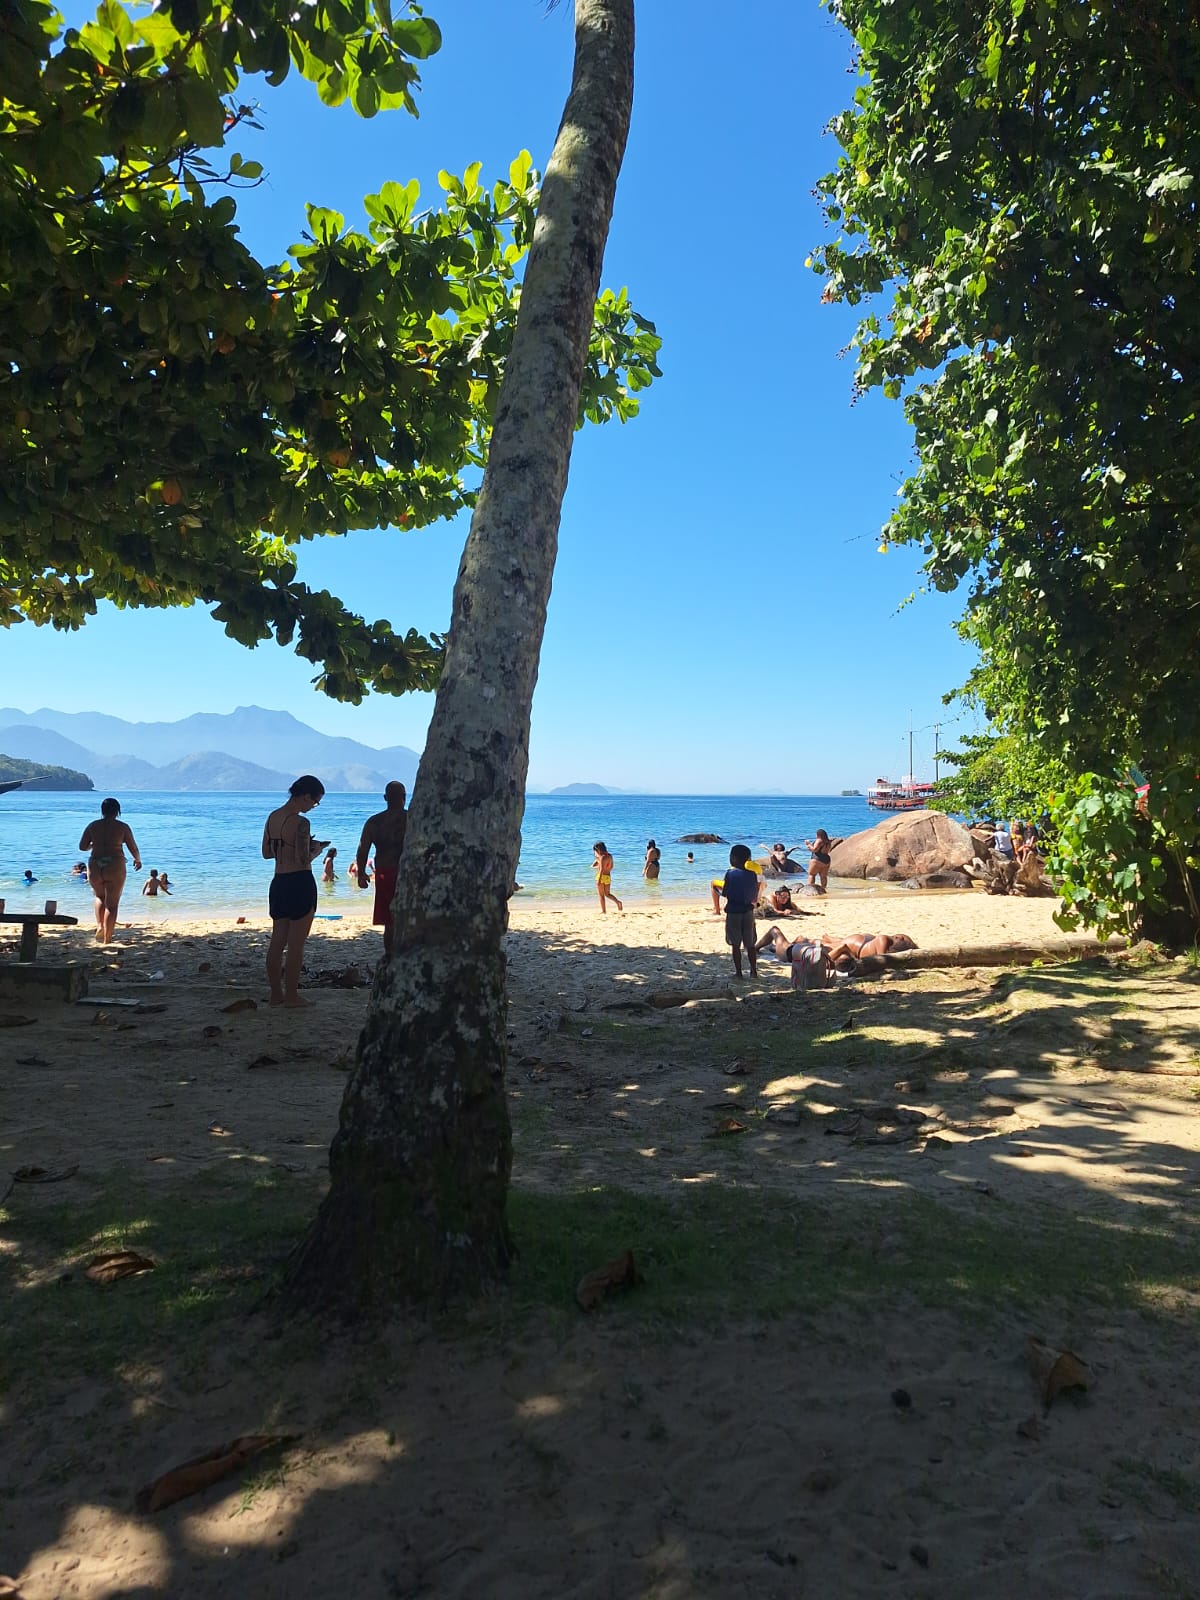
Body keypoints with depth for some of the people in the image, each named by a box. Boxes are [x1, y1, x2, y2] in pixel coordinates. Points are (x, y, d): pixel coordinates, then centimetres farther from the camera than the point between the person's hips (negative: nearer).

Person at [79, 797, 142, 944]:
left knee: (99, 896, 28)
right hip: (115, 866, -3)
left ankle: (99, 926, 9)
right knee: (112, 903, 4)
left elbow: (82, 846, 6)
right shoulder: (122, 827, -1)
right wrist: (138, 860, 21)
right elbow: (133, 848, 2)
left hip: (95, 866, 3)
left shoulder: (93, 826, 5)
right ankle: (107, 939, 1)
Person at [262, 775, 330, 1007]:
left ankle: (276, 994, 20)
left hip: (278, 883, 8)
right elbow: (304, 861, -21)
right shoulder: (301, 823, -18)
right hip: (300, 884, -8)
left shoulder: (273, 817, 7)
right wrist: (316, 850, -1)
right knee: (296, 944, 1)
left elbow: (266, 853, 15)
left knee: (277, 941, 13)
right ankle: (291, 996, 7)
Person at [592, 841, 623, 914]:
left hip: (601, 876, -7)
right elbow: (611, 866, 16)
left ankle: (603, 911, 7)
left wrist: (599, 880, -22)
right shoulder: (609, 856, 6)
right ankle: (617, 902, -5)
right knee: (607, 894, 17)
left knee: (601, 895, 4)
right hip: (608, 876, 7)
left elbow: (602, 869, -22)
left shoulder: (602, 857, -17)